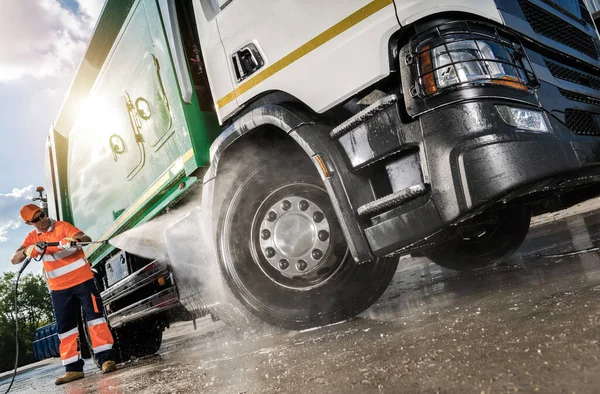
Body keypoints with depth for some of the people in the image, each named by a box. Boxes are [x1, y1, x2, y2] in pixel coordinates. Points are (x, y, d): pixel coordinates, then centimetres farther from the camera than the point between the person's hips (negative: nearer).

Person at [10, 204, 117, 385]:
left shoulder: (63, 227, -7)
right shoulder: (32, 238, 6)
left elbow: (86, 239, -21)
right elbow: (14, 260, -4)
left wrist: (74, 241, -45)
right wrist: (28, 251, -26)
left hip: (82, 280, -4)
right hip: (59, 288, 5)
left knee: (94, 316, -7)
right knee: (65, 327, 6)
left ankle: (106, 359, -4)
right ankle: (73, 368, 13)